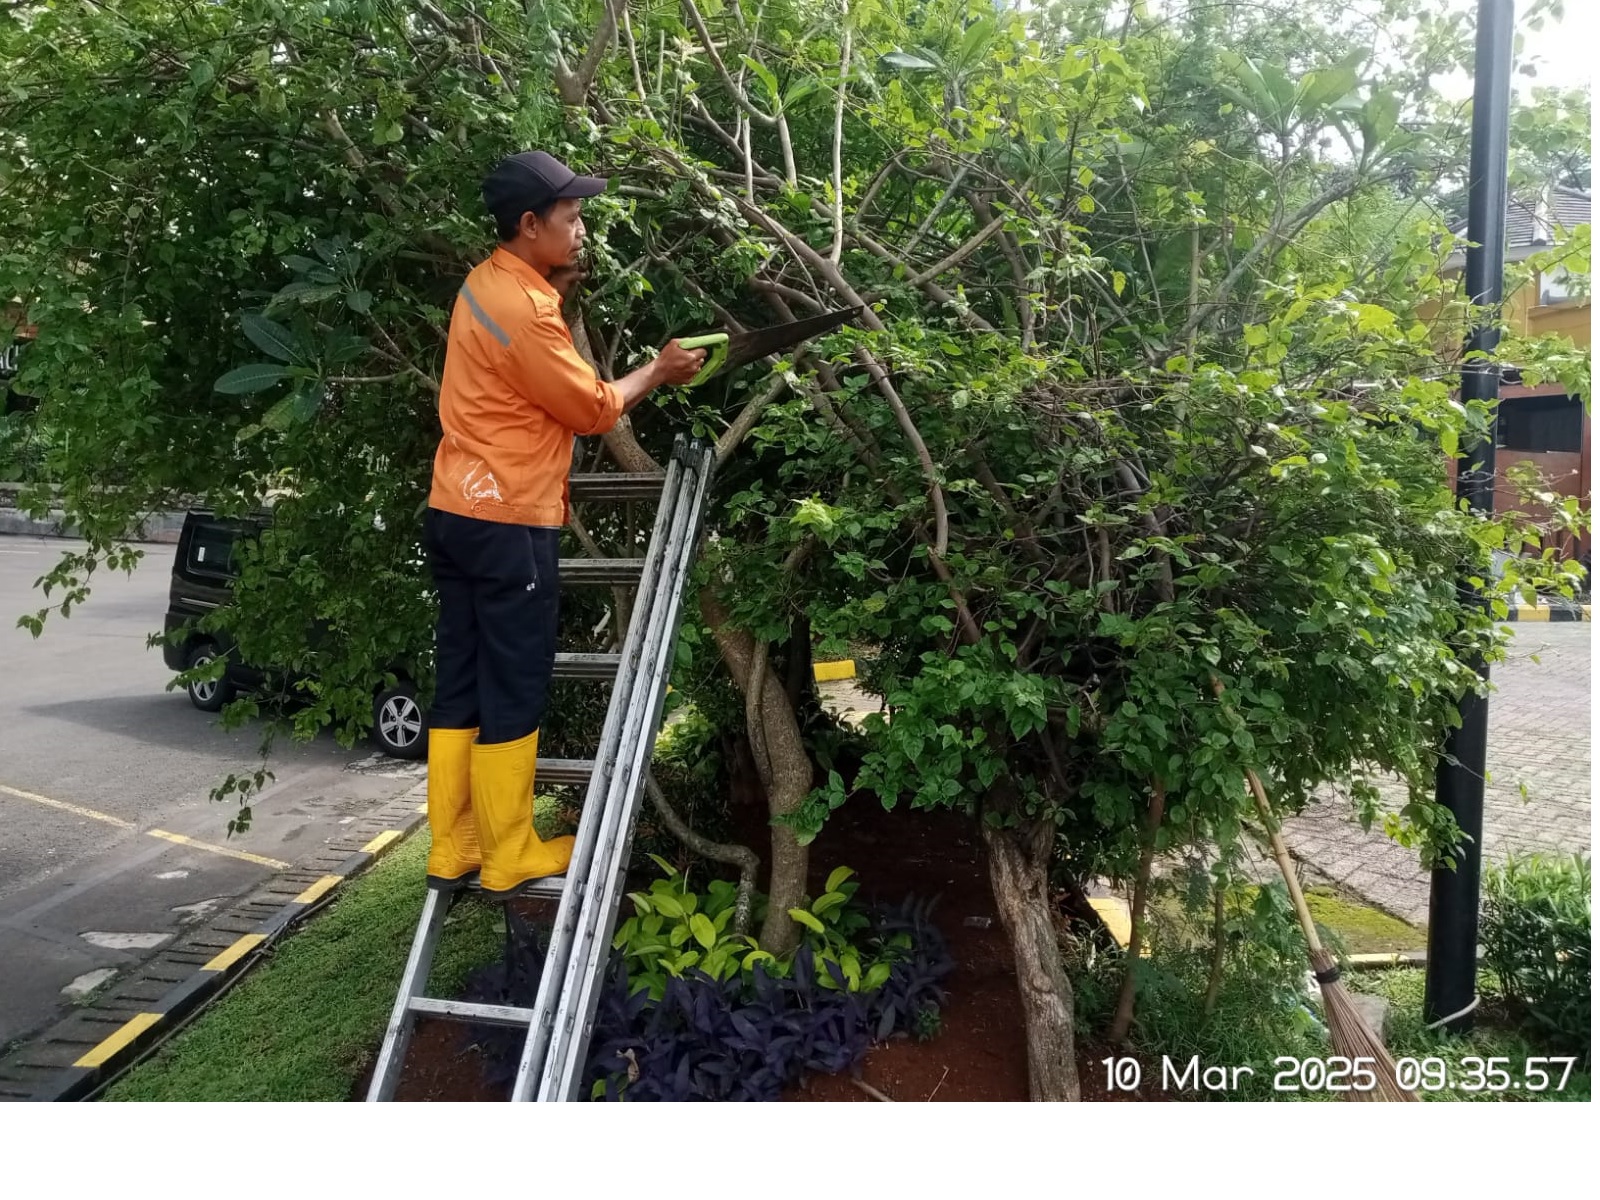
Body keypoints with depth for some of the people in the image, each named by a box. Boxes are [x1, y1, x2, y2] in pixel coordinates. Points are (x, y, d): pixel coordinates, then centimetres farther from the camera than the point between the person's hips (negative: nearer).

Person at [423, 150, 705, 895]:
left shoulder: (490, 283, 11)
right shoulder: (524, 309, -18)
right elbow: (593, 409, -9)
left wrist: (563, 283, 16)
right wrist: (658, 372, 6)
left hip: (458, 513, 10)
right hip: (507, 524, -9)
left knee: (461, 687, 12)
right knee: (513, 694, 1)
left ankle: (451, 849, 20)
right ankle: (510, 858, 12)